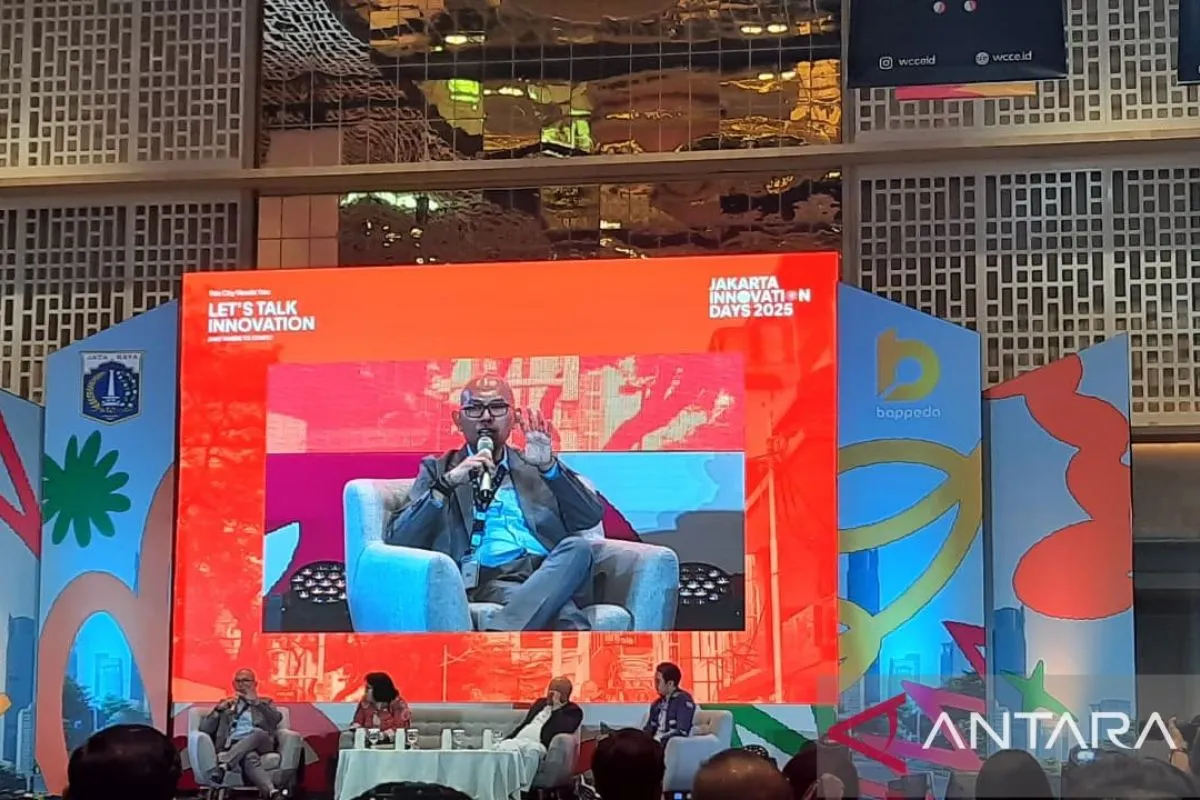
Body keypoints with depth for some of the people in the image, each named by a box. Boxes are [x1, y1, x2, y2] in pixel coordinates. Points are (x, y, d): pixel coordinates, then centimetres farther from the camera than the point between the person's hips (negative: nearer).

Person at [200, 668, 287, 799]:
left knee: (257, 733, -39)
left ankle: (223, 765, -51)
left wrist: (256, 702, -4)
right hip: (232, 745, -1)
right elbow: (204, 729, 15)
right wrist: (219, 709, 0)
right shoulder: (226, 704, 28)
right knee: (249, 758, -40)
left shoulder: (264, 703, 27)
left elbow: (277, 719, 3)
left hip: (260, 743, 1)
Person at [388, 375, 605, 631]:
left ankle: (497, 635, -42)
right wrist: (447, 483, -9)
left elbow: (591, 517, 11)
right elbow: (398, 539, 4)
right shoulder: (438, 469, 19)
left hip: (552, 574, 4)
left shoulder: (533, 467, 25)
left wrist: (548, 466, -4)